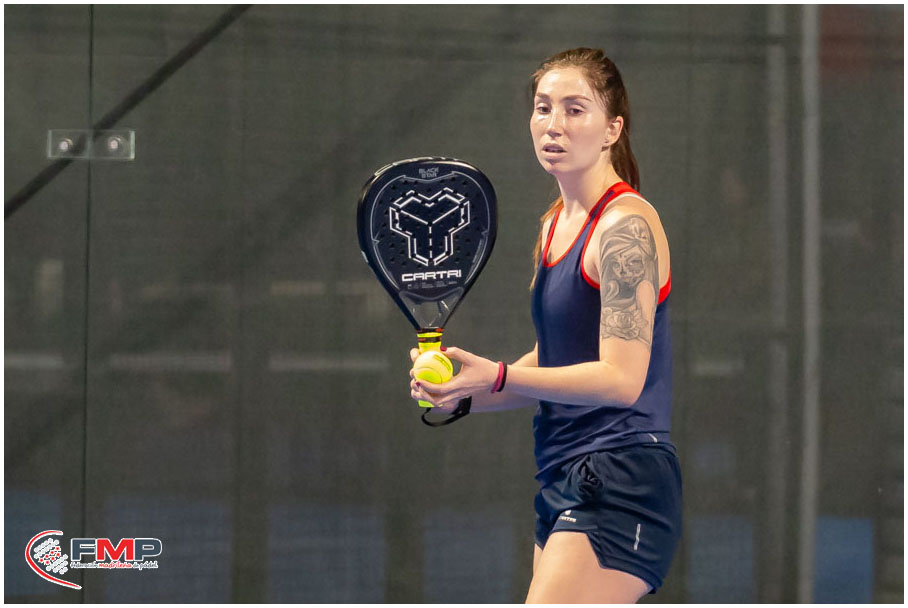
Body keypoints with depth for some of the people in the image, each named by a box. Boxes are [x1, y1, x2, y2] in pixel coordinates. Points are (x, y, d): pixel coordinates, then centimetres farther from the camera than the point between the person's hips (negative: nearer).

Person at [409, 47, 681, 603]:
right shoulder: (555, 224, 17)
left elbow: (621, 379, -19)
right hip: (566, 483, 9)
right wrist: (462, 394, 6)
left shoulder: (627, 224, -11)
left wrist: (498, 377, -26)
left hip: (622, 484, -9)